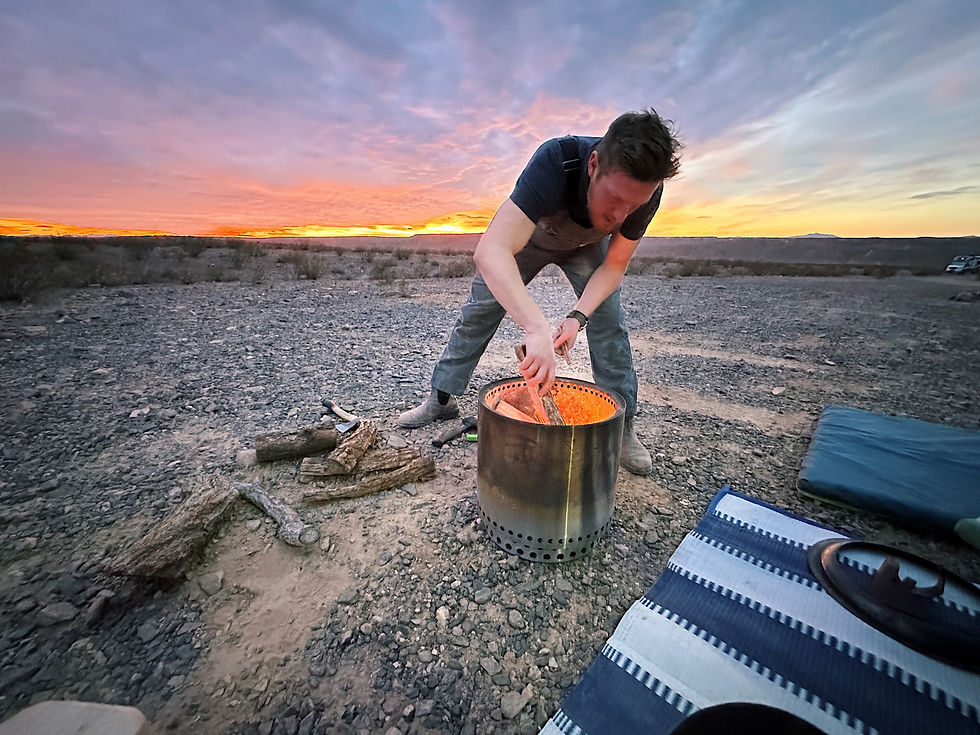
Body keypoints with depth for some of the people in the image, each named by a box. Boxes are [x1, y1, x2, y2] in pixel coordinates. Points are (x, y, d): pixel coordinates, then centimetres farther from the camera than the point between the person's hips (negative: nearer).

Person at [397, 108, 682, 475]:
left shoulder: (646, 191, -31)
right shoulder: (557, 160, -44)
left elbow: (613, 266, -19)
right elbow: (490, 252, -55)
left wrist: (578, 316, -37)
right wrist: (538, 329, -68)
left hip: (585, 245, 2)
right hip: (526, 235, -1)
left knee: (609, 321, -14)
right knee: (477, 312, -3)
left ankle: (622, 424, 1)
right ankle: (441, 399, 13)